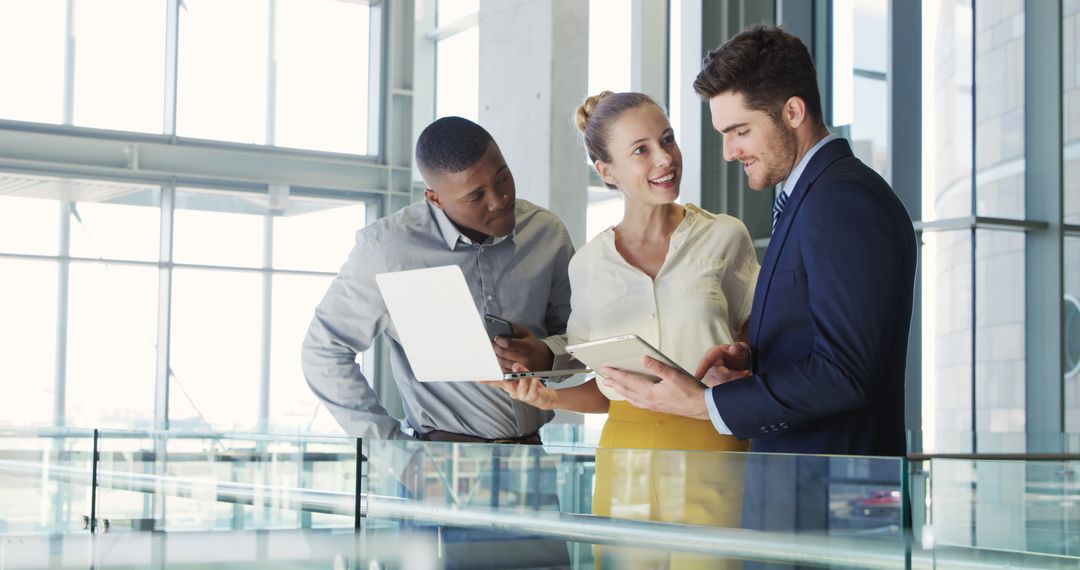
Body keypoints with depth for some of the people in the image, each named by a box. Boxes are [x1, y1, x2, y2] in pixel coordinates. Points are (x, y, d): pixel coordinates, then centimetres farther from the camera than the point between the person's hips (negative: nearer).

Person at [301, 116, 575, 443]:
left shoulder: (546, 233, 4)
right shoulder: (388, 247, -8)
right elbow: (324, 352, -1)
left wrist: (547, 356, -9)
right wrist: (393, 447, -5)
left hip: (532, 452, 3)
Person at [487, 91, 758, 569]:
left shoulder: (724, 237, 3)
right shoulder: (588, 266, 8)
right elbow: (606, 391, 13)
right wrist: (551, 397, -5)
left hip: (710, 453, -2)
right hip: (624, 465, 2)